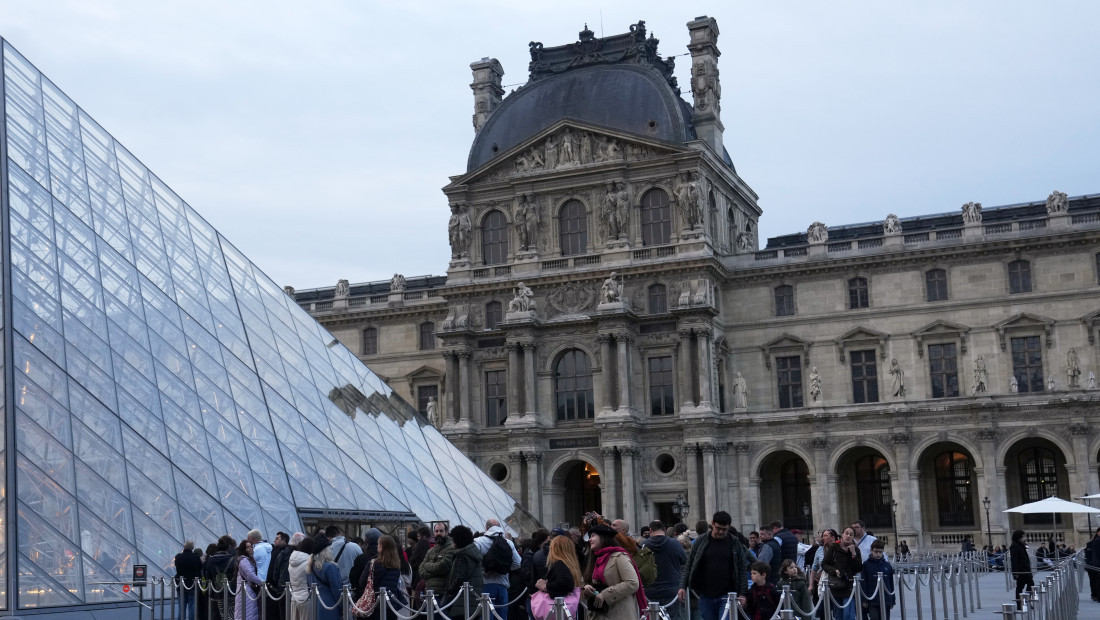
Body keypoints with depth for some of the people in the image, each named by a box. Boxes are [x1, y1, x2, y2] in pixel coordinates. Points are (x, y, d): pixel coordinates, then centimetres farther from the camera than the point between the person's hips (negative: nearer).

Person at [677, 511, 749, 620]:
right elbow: (689, 566, 7)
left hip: (726, 595, -2)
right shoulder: (701, 541, 3)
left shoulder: (735, 544, 1)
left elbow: (743, 570, 2)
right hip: (706, 596, 2)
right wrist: (683, 587, -2)